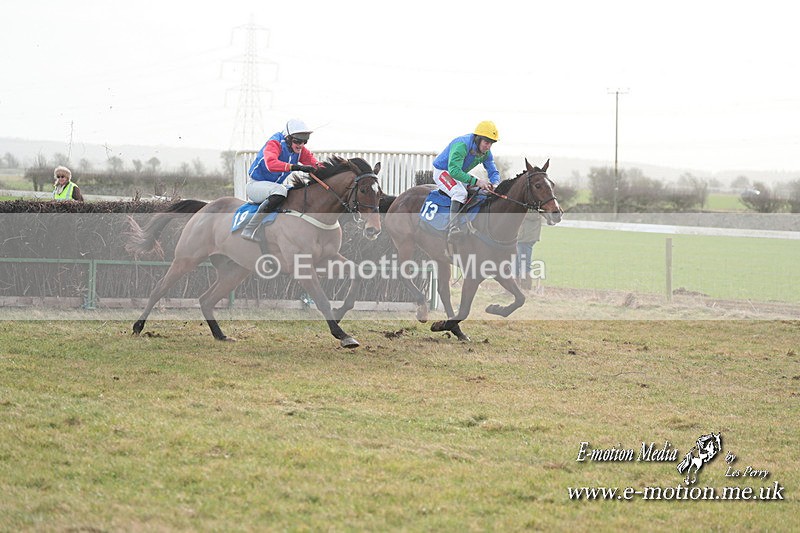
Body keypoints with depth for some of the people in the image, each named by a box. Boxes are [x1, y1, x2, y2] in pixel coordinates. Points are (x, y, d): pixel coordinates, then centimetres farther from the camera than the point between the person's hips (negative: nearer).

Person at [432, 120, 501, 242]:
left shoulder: (486, 152, -6)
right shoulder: (461, 145, -32)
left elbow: (493, 171, -1)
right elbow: (454, 170, -41)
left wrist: (494, 184, -26)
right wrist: (476, 181, -47)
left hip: (460, 175, 9)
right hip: (442, 172, -9)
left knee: (484, 193, 3)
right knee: (460, 192, -34)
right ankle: (453, 229, -42)